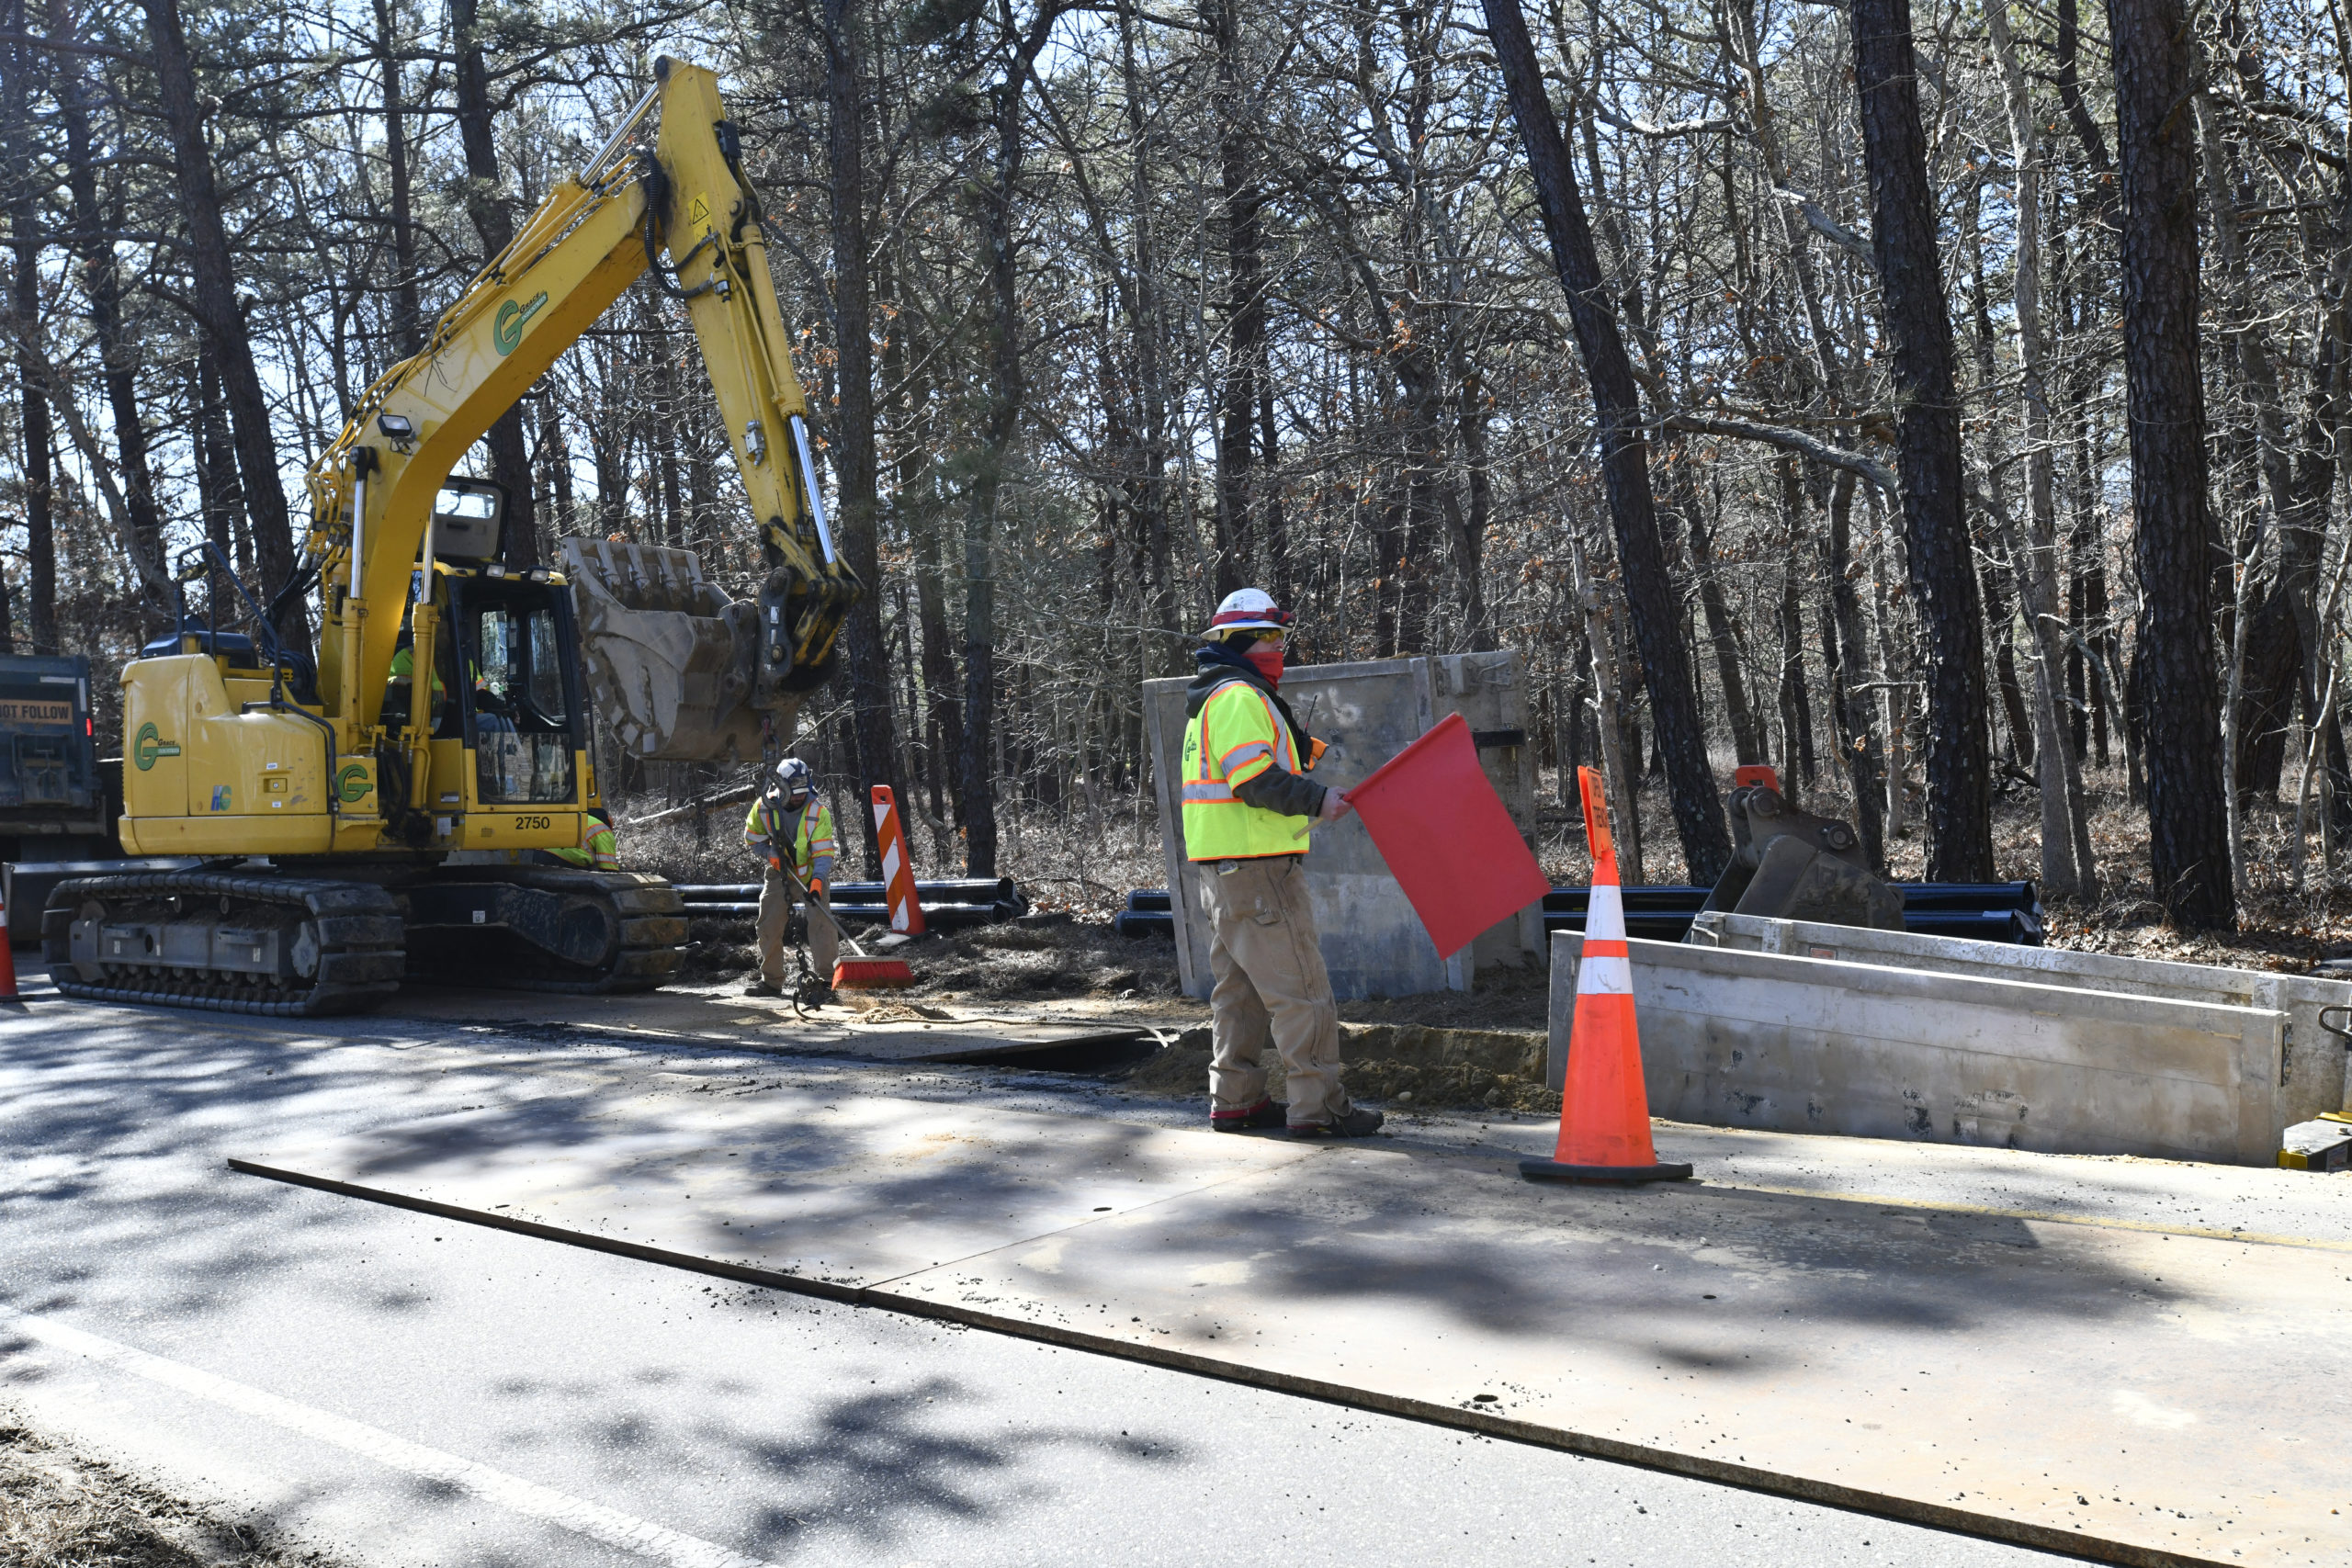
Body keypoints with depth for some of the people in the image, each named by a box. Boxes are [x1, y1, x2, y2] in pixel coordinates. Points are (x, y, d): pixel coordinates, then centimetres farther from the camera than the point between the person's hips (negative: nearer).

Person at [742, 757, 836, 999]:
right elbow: (752, 836, 5)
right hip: (781, 872, 3)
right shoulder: (765, 806, -13)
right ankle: (771, 981, 16)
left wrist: (817, 881, -36)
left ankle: (828, 977, -14)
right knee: (769, 925, 4)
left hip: (812, 873, -3)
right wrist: (770, 852, -12)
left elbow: (824, 852, -23)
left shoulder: (818, 811, -21)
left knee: (820, 922, -18)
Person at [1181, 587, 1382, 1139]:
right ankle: (1317, 1107, -5)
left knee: (1240, 986, 15)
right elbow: (1254, 778, -22)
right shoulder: (1239, 697, -13)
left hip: (1222, 867, 11)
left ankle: (1235, 1099, 20)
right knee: (1300, 988, -7)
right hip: (1256, 866, -11)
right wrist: (1317, 801, -17)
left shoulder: (1213, 701, 22)